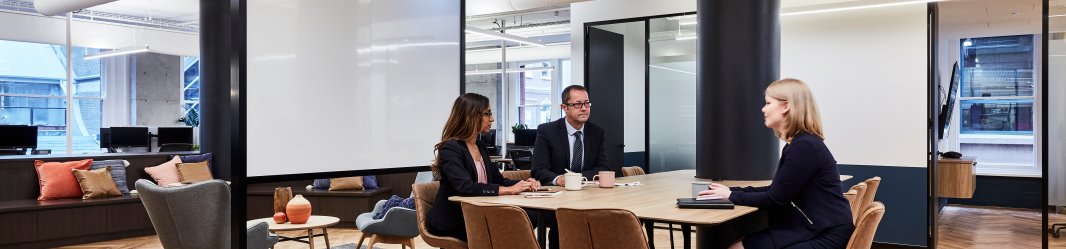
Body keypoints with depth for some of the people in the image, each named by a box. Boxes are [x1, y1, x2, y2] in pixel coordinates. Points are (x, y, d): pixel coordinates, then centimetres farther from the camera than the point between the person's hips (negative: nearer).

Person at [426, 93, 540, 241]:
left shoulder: (480, 146, 12)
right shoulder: (450, 148, -13)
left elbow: (498, 180, 16)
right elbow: (465, 187, -26)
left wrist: (523, 184, -4)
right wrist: (509, 190, -27)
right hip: (453, 222, -7)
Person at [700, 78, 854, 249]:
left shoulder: (805, 146, -19)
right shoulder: (798, 143, 13)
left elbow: (775, 199, -16)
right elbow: (776, 190, 17)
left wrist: (732, 196, -3)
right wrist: (732, 190, 9)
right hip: (810, 228, 9)